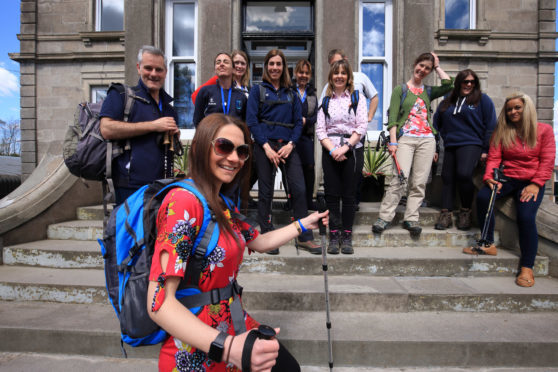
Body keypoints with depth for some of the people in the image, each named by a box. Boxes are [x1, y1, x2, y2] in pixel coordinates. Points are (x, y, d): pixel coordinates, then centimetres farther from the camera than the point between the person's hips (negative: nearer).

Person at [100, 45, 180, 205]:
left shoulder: (168, 105, 20)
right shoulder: (121, 95, 1)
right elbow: (107, 129, -16)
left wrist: (175, 135, 6)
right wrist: (153, 125, -14)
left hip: (164, 186, 6)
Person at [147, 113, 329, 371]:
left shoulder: (222, 205, 3)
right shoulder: (183, 202, -22)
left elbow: (260, 242, 16)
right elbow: (159, 302, -27)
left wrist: (303, 224, 19)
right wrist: (228, 347, -36)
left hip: (235, 328, 8)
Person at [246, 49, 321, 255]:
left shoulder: (291, 93, 17)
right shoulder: (258, 90, 8)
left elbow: (298, 122, 10)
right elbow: (251, 120, -2)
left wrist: (291, 144, -7)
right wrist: (266, 146, -12)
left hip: (287, 146, 2)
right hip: (264, 145, -2)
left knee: (299, 189, -6)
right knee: (265, 192, 2)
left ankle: (304, 237, 5)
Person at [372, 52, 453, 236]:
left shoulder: (428, 91, 20)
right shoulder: (400, 89, 9)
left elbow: (449, 85, 4)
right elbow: (392, 117, -1)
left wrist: (437, 67, 16)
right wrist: (393, 141, -12)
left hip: (427, 139, 4)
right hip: (405, 138, -4)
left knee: (419, 182, 0)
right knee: (399, 179, -15)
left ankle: (411, 218, 6)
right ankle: (384, 217, -8)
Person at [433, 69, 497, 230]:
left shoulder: (483, 99, 8)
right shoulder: (447, 101, 18)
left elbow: (491, 126, 3)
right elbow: (437, 123, 20)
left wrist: (486, 150, -4)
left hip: (471, 145, -4)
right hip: (450, 146, 5)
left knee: (464, 174, -24)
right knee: (447, 178, -1)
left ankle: (465, 212, -7)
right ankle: (445, 215, 3)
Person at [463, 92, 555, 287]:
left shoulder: (544, 130, 7)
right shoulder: (501, 131, 12)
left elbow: (547, 161, 0)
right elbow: (494, 157, 3)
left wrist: (535, 184, -14)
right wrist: (490, 176, -17)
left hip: (531, 181, -2)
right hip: (506, 178, 2)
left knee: (526, 216, -27)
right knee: (482, 197, -30)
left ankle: (527, 268, -14)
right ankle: (489, 244, -16)